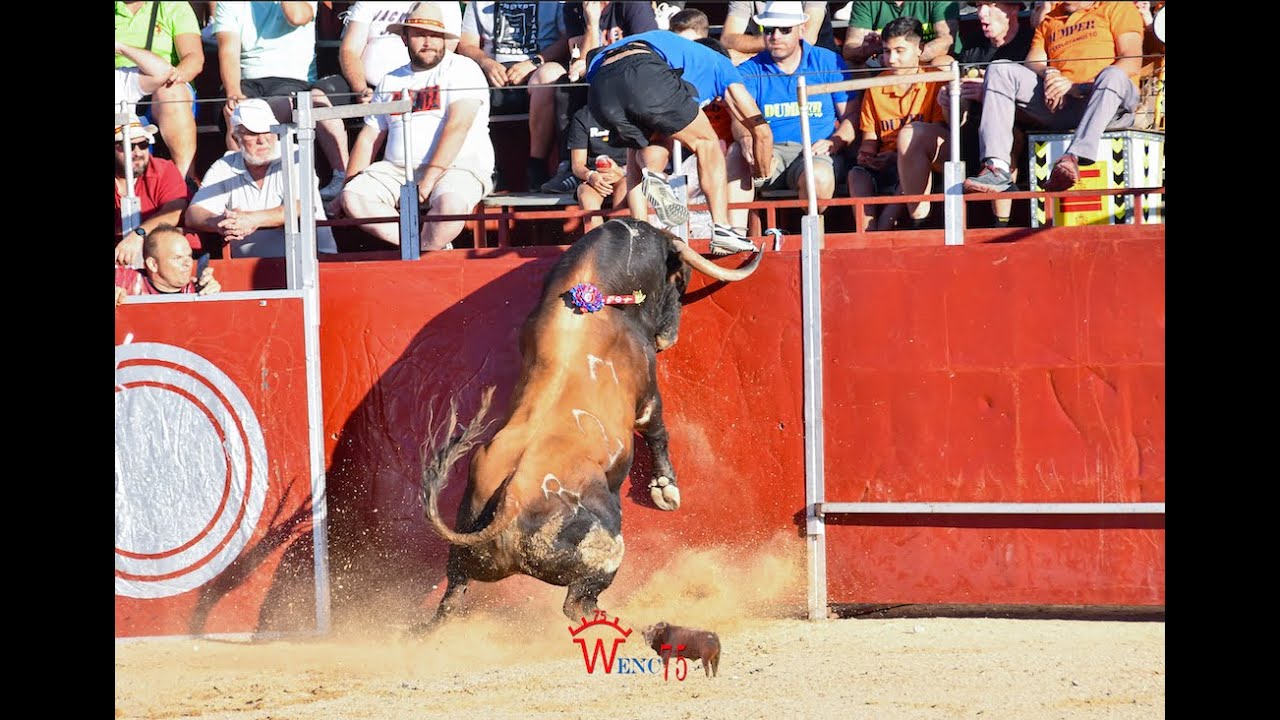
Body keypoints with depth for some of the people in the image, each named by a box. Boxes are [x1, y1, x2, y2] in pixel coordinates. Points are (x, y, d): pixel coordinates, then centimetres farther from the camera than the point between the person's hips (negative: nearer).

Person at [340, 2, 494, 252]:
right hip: (397, 170, 5)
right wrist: (348, 186, 8)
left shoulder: (462, 69, 1)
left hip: (459, 167, -5)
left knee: (451, 202, -39)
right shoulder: (391, 81, 20)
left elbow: (458, 126, -12)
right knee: (354, 198, -22)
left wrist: (430, 178, -21)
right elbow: (369, 137, 21)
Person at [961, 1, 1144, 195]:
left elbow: (1132, 62, 0)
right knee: (999, 70, -12)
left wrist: (1076, 86, -13)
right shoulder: (1048, 21, 30)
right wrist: (1049, 74, -10)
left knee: (1113, 76, -36)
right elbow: (1031, 64, 16)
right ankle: (997, 167, -30)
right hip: (1060, 103, 4)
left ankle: (1073, 159, -54)